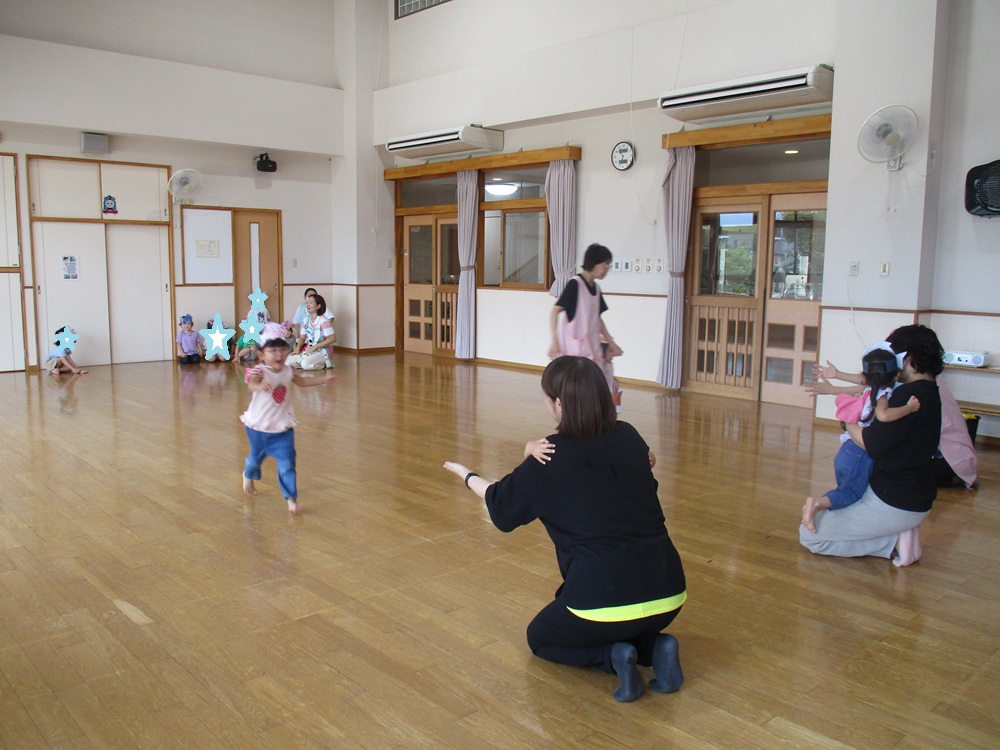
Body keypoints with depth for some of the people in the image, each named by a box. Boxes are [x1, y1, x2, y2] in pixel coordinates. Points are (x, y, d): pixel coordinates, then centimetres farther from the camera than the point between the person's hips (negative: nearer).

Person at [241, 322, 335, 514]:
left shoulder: (287, 371, -3)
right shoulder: (259, 371, -22)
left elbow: (302, 382, 18)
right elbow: (252, 383, -45)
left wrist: (324, 380, 20)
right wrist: (260, 386, -68)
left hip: (283, 427, 3)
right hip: (259, 426, -3)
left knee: (287, 463, -6)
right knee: (256, 457, 21)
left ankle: (291, 498, 3)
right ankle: (249, 476, 55)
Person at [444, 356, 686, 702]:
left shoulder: (551, 460, -10)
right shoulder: (629, 438, 2)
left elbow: (502, 504, 7)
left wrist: (466, 475, 27)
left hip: (608, 600, -5)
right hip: (669, 595, 6)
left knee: (540, 637, 24)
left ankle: (613, 657, 1)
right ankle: (655, 646, 8)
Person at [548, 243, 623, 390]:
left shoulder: (596, 288, 10)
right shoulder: (575, 284, -12)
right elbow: (555, 311, -15)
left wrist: (611, 343, 20)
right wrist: (554, 341, -24)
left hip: (591, 348, 8)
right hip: (574, 349, -8)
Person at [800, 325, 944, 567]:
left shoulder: (909, 395, -24)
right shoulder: (928, 392, 6)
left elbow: (872, 444, -27)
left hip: (893, 503, -10)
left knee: (809, 535, -4)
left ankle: (894, 543, -5)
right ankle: (900, 532, 11)